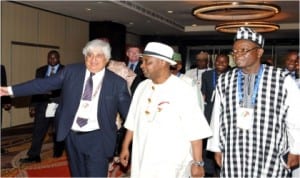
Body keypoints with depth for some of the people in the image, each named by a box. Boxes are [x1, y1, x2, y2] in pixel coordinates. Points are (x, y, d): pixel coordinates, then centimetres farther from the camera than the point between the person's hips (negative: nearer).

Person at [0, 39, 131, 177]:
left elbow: (128, 111, 0)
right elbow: (44, 84, 2)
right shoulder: (70, 71, 0)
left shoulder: (117, 83, -5)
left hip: (97, 138, -3)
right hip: (72, 135, 3)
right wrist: (12, 90, -2)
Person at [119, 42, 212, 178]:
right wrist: (125, 147, 13)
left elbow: (195, 130, -14)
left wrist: (198, 163, -14)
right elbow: (133, 121, 12)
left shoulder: (182, 91, -13)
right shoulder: (142, 87, 5)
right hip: (141, 160, 5)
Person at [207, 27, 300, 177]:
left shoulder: (282, 80, -6)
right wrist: (217, 148, 11)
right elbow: (217, 117, 9)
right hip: (233, 158, 3)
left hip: (269, 157, -2)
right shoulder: (224, 81, 5)